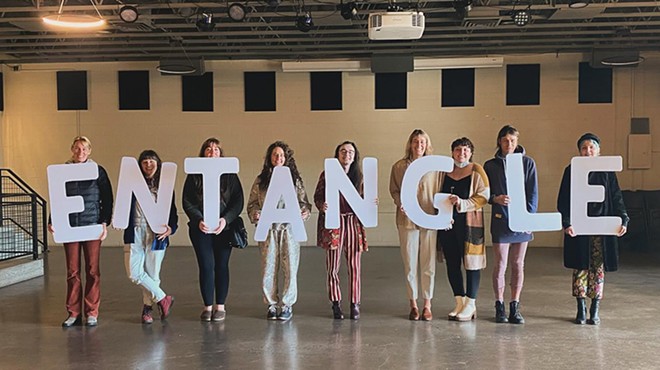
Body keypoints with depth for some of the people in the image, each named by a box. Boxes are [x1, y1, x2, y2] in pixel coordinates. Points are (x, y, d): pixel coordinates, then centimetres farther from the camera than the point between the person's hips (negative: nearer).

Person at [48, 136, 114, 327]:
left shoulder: (98, 171, 4)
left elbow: (107, 199, 3)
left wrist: (105, 223, -6)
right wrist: (53, 221, -1)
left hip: (92, 226, -2)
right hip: (69, 226, 2)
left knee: (92, 270, 2)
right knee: (72, 271, 4)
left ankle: (92, 313, 9)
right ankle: (73, 313, 12)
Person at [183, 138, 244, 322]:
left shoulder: (230, 175, 4)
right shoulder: (194, 175, 4)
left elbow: (238, 201, -1)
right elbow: (187, 202, 0)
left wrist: (226, 220, -16)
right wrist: (198, 220, -16)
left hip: (223, 228, 0)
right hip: (200, 228, 0)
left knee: (221, 265, 5)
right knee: (206, 266, -1)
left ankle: (220, 306, 15)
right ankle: (208, 306, 11)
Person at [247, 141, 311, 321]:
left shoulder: (295, 179, 7)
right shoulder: (260, 180, 8)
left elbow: (304, 201, 7)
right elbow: (252, 204, 8)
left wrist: (305, 212, -14)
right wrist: (255, 214, -12)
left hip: (290, 228, 0)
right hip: (267, 229, 1)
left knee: (290, 267, 1)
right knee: (268, 268, 3)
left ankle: (287, 305, 14)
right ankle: (271, 305, 17)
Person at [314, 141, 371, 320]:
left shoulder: (359, 176, 9)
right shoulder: (327, 175, 2)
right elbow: (317, 196, 3)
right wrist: (322, 205, -18)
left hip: (354, 223, 2)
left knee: (354, 266, 2)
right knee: (333, 267, 1)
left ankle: (355, 304, 13)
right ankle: (336, 304, 13)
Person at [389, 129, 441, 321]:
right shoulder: (399, 166, 5)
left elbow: (440, 192, 8)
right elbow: (394, 190, 10)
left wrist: (441, 212, -4)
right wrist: (400, 204, -8)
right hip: (407, 219, 0)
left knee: (429, 265, 3)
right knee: (410, 264, 5)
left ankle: (427, 305, 14)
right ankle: (413, 304, 16)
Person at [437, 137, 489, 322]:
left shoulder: (476, 170, 1)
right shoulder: (445, 171, 13)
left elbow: (484, 196, -7)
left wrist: (462, 203, -20)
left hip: (469, 223, -4)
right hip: (447, 223, 5)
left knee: (471, 262, -1)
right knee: (451, 263, 7)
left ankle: (470, 305, 9)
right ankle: (460, 302, 19)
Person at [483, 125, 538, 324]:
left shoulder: (527, 163, 4)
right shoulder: (490, 165, 4)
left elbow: (533, 193, 3)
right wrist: (496, 198, -14)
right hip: (500, 220, -1)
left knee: (518, 265, 7)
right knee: (500, 265, 1)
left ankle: (515, 307, 16)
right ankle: (499, 306, 12)